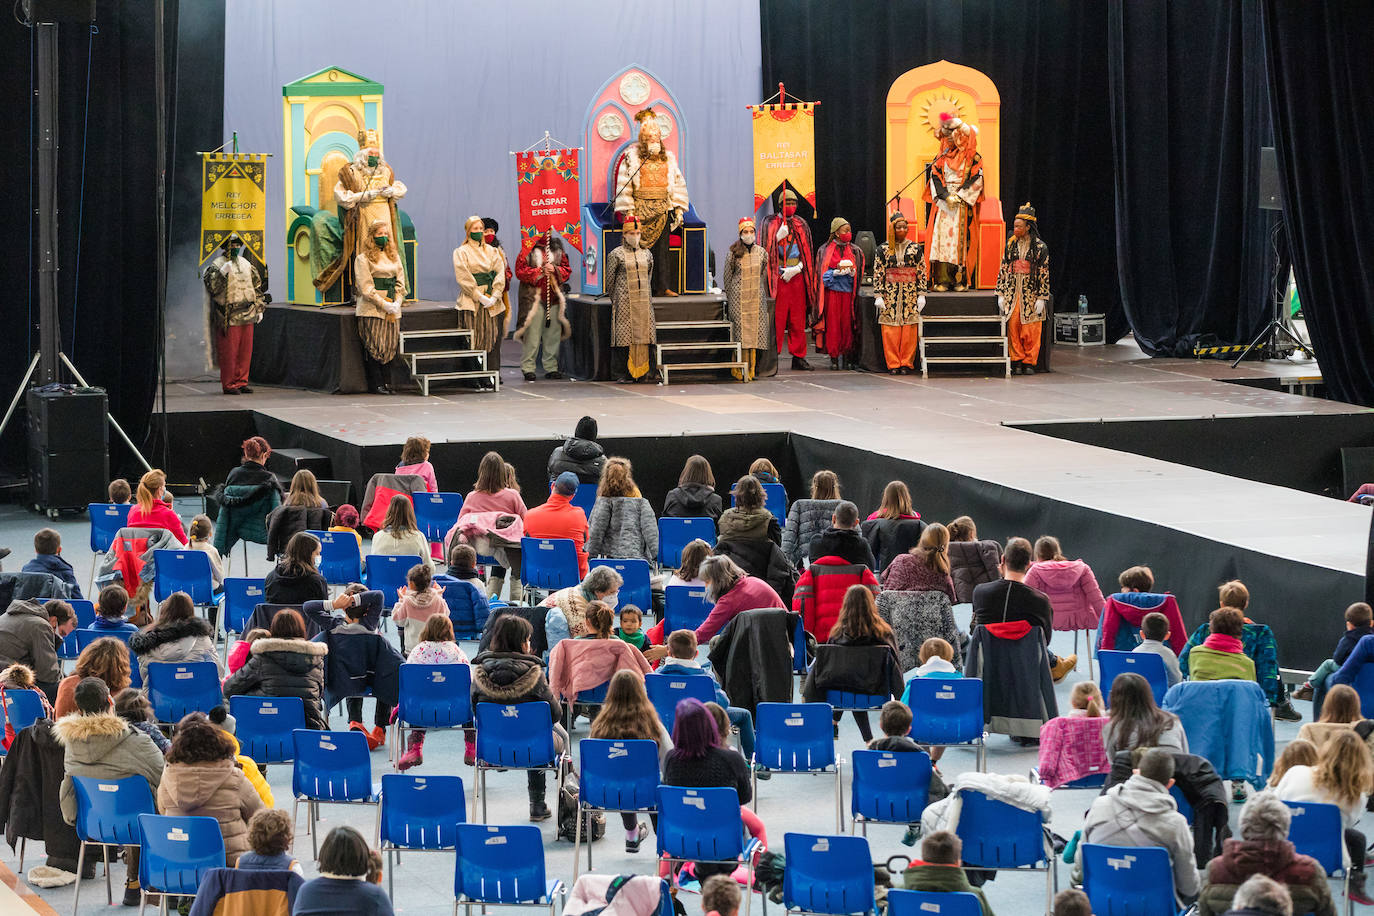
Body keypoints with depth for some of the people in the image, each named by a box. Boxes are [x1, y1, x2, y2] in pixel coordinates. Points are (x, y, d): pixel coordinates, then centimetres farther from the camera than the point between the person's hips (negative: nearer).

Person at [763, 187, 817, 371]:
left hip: (797, 277, 3)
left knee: (798, 320, 4)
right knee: (777, 319, -8)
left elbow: (806, 254, 9)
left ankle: (798, 358, 8)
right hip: (777, 278, -3)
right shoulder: (771, 224, 4)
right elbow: (767, 250, -3)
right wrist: (779, 236, -16)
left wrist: (796, 269, -6)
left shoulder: (801, 226, 13)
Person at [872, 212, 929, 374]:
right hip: (890, 293, -1)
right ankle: (893, 364, 2)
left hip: (910, 293, 1)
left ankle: (906, 363, 5)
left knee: (909, 330, -2)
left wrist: (921, 295, 1)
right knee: (890, 330, -4)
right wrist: (878, 296, -4)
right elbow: (878, 274, 3)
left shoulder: (916, 248, 8)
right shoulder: (883, 249, 5)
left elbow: (922, 273, 7)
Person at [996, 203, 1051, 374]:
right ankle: (1017, 362, 6)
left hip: (1031, 294, -3)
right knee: (1013, 328, -1)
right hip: (1013, 292, 3)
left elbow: (1044, 274, -4)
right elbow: (1003, 270, 10)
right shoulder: (1011, 245, 8)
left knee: (1030, 330, -2)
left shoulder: (1040, 247, -3)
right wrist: (1000, 294, 4)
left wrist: (1041, 298, -9)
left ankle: (1029, 362, 7)